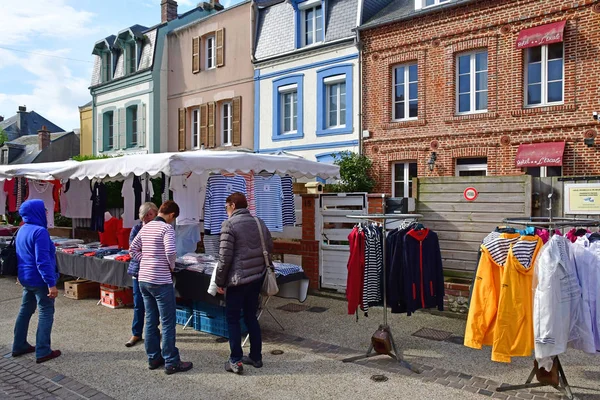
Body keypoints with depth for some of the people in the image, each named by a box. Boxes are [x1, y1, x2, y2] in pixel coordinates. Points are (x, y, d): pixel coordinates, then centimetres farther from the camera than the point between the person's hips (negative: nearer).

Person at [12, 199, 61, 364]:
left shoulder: (22, 230, 9)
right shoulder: (39, 231, -21)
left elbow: (24, 256, 18)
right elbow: (43, 261, -25)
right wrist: (51, 284, -25)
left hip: (26, 278, 10)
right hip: (39, 279, -9)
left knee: (25, 311, 19)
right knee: (46, 313, -1)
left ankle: (19, 346, 30)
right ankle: (43, 352, 3)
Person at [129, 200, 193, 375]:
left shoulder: (146, 227, 11)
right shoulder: (167, 228, -13)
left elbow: (133, 249, 15)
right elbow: (170, 251, -25)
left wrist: (146, 261, 13)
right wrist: (172, 265, -7)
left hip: (143, 279, 8)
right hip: (161, 281, -8)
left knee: (150, 320, 16)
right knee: (167, 323, 1)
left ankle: (153, 358, 25)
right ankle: (171, 363, 8)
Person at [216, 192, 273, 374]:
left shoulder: (229, 224, -12)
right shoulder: (258, 222, 7)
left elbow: (225, 257, -15)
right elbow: (269, 247, 11)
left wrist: (219, 281, -6)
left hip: (238, 279, -6)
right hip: (257, 277, 6)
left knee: (233, 319, 7)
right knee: (251, 316, 17)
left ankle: (236, 360, 9)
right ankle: (256, 357, 24)